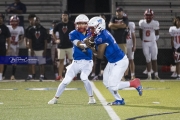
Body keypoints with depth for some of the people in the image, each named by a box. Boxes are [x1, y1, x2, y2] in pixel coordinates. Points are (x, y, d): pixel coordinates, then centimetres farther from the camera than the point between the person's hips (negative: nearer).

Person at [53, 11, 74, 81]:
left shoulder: (71, 24, -3)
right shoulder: (59, 25, 5)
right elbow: (53, 33, 18)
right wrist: (56, 40, 9)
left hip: (70, 45, -2)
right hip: (61, 46, 2)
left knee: (72, 60, 0)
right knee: (61, 60, 4)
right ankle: (60, 76, 7)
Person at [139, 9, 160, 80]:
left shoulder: (155, 23, -6)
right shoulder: (142, 23, -2)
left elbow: (157, 34, 5)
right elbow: (140, 33, 9)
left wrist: (155, 40, 4)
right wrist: (142, 40, 10)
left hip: (153, 43, -1)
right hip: (145, 43, 1)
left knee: (154, 59, 0)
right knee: (148, 60, 0)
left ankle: (156, 75, 5)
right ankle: (149, 75, 4)